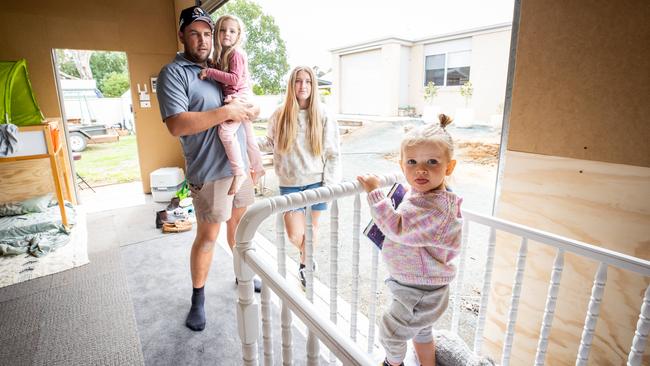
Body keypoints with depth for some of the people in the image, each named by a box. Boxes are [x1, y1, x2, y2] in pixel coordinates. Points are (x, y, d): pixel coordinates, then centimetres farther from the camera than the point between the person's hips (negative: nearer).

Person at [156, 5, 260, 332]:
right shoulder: (173, 73, -8)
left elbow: (248, 108, 19)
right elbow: (177, 125, -21)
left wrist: (248, 110, -5)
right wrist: (226, 112, -21)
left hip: (239, 164, 7)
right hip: (210, 171, -7)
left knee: (239, 223, 19)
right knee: (207, 236, 4)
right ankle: (198, 299, 25)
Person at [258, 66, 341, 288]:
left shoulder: (323, 116, -2)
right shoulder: (280, 115, 1)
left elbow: (333, 153, -2)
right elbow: (270, 143, 11)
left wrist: (329, 184, -7)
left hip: (316, 182, 0)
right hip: (290, 184, 1)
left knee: (312, 228, 12)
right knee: (295, 235, -1)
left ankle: (306, 263, 41)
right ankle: (307, 257, 36)